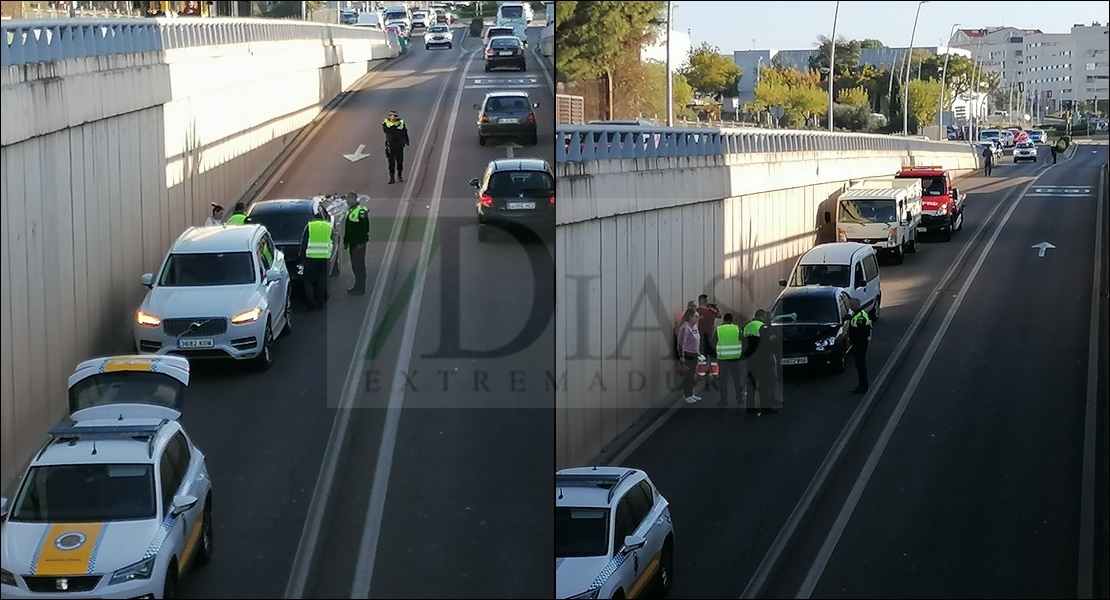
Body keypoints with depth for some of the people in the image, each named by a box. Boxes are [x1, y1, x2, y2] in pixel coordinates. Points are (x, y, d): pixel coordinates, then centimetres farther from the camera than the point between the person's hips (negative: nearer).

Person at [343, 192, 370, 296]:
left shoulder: (361, 211, -14)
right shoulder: (349, 211, 16)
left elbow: (364, 228, -19)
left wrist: (361, 242, -21)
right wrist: (345, 241, 22)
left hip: (359, 243, -10)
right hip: (352, 242, 10)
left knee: (359, 264, -8)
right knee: (354, 265, 13)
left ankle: (361, 288, -5)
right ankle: (358, 286, 21)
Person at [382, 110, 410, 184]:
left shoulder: (401, 123, 3)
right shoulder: (386, 123, -1)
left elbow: (405, 133, 10)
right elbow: (385, 130, -20)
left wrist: (407, 141, 10)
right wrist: (394, 126, -24)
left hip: (399, 145, 2)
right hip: (390, 146, -2)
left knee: (400, 161, 6)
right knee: (391, 162, -3)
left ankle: (400, 175, 21)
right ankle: (391, 177, 2)